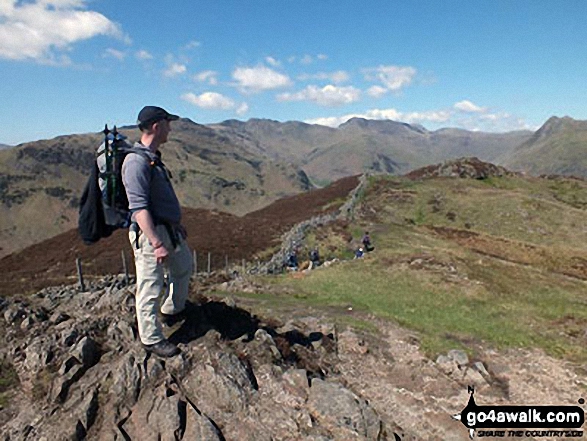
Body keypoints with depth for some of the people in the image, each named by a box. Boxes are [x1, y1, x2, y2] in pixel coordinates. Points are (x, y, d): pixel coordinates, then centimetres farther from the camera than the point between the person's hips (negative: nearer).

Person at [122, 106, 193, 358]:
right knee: (150, 288, 2)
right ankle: (151, 339, 18)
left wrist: (176, 223, 26)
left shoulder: (154, 157, 12)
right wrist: (157, 244, -28)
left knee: (184, 267, 26)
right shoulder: (136, 161, -20)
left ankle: (173, 310, 46)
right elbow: (139, 207, -26)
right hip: (150, 233, -11)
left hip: (169, 230, 11)